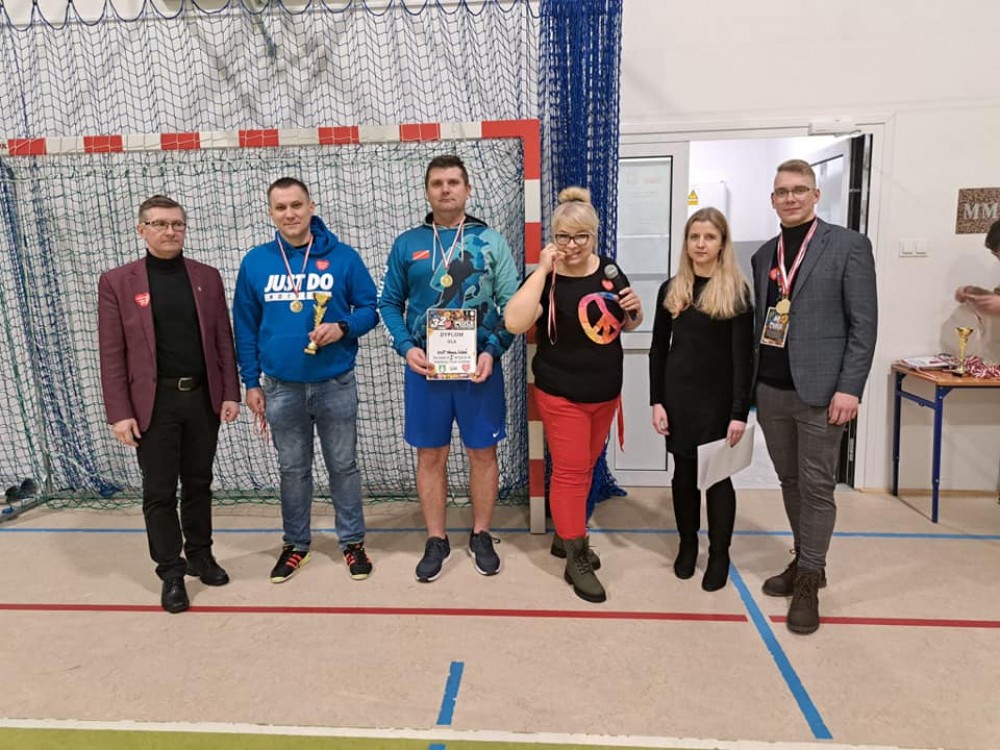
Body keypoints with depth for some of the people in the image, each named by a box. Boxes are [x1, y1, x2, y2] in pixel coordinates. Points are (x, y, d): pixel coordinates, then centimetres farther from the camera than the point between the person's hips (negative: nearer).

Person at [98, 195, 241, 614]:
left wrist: (230, 392, 0)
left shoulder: (207, 278, 6)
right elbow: (112, 353, -4)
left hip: (203, 397, 2)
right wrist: (119, 412, -9)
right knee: (159, 491, 5)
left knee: (199, 484, 14)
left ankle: (200, 556, 29)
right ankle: (171, 572, 17)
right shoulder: (116, 282, -1)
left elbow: (223, 340, 6)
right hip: (154, 402, -2)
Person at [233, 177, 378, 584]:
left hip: (335, 384, -1)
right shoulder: (254, 262, 1)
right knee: (292, 469, 14)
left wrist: (343, 328, -20)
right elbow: (245, 327, 5)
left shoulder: (343, 257, -5)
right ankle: (295, 543, 31)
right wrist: (251, 383, 4)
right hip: (281, 387, 2)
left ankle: (352, 541, 26)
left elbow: (370, 307, 0)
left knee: (343, 465, 10)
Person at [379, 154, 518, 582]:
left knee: (483, 452, 9)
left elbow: (512, 304, 0)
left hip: (479, 367, 0)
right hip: (425, 368, 1)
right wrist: (406, 348, -9)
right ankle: (436, 541, 24)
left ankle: (481, 536, 28)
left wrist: (492, 351, -13)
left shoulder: (491, 241, 2)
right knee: (430, 456, 8)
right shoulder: (407, 244, 5)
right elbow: (390, 303, 7)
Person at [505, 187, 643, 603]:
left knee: (585, 468, 17)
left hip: (606, 393, 6)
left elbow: (628, 325, 14)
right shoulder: (546, 279, -15)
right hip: (562, 395, -6)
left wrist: (635, 309, -9)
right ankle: (577, 560, 14)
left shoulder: (609, 269, 1)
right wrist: (542, 269, -29)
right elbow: (514, 322, -32)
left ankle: (565, 535, 36)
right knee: (570, 472, 0)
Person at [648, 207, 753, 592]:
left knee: (718, 475, 5)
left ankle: (719, 555, 20)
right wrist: (656, 401, -1)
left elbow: (743, 356, -8)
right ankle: (687, 545, 29)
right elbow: (658, 349, 5)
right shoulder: (671, 289, 5)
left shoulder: (737, 292, -4)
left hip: (718, 398, -3)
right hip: (678, 396, 3)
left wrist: (740, 412, -13)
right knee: (684, 473, 12)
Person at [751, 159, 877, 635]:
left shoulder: (848, 246, -3)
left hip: (819, 389, -5)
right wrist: (751, 381, 10)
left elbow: (864, 324, -7)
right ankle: (805, 562, 30)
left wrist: (849, 388, -14)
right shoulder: (764, 254, 12)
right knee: (790, 481, 14)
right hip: (771, 390, 5)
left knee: (817, 487, 2)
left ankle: (808, 581, 14)